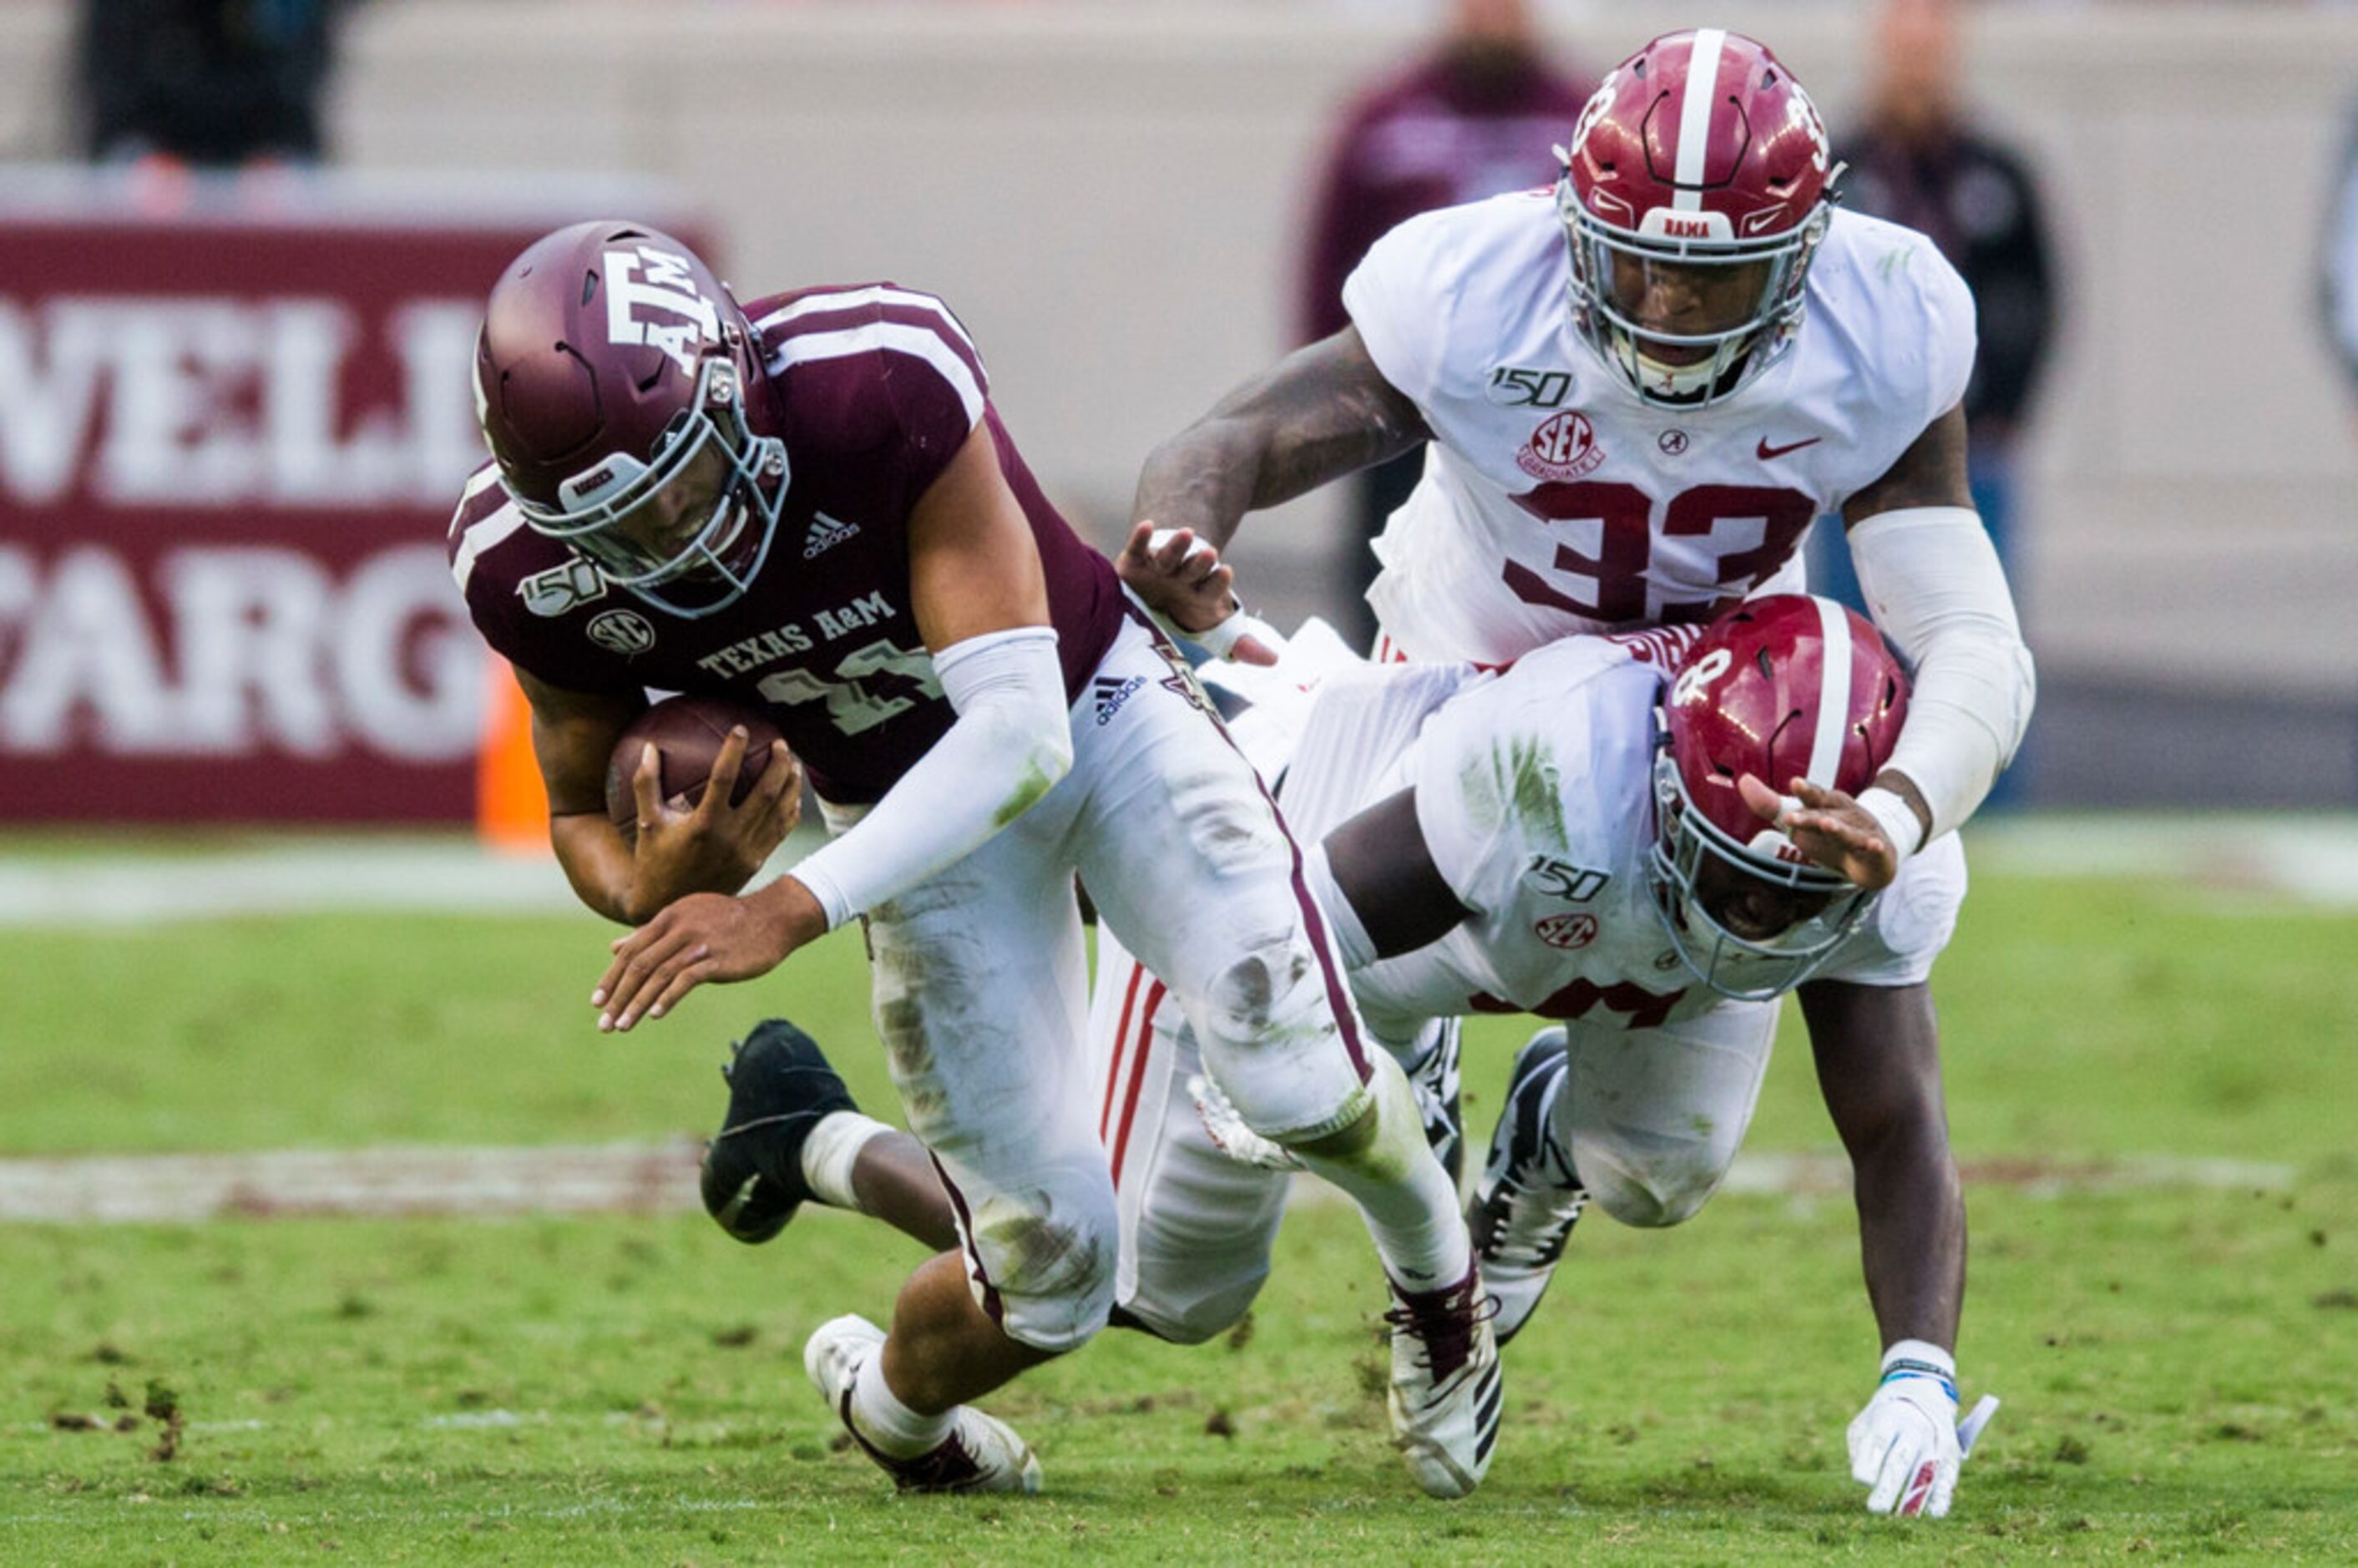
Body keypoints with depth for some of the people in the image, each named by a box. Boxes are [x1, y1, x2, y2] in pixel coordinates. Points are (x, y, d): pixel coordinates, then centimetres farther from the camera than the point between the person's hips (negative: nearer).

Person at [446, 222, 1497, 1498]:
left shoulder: (881, 382, -37)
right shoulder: (528, 568, -24)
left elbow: (1019, 731, -37)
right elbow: (582, 811, -6)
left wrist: (791, 911, -47)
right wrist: (653, 890, -32)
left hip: (1089, 700, -2)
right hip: (906, 805, 2)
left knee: (1296, 1079, -22)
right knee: (1052, 1269, -7)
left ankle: (1433, 1269, 13)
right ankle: (886, 1399, 28)